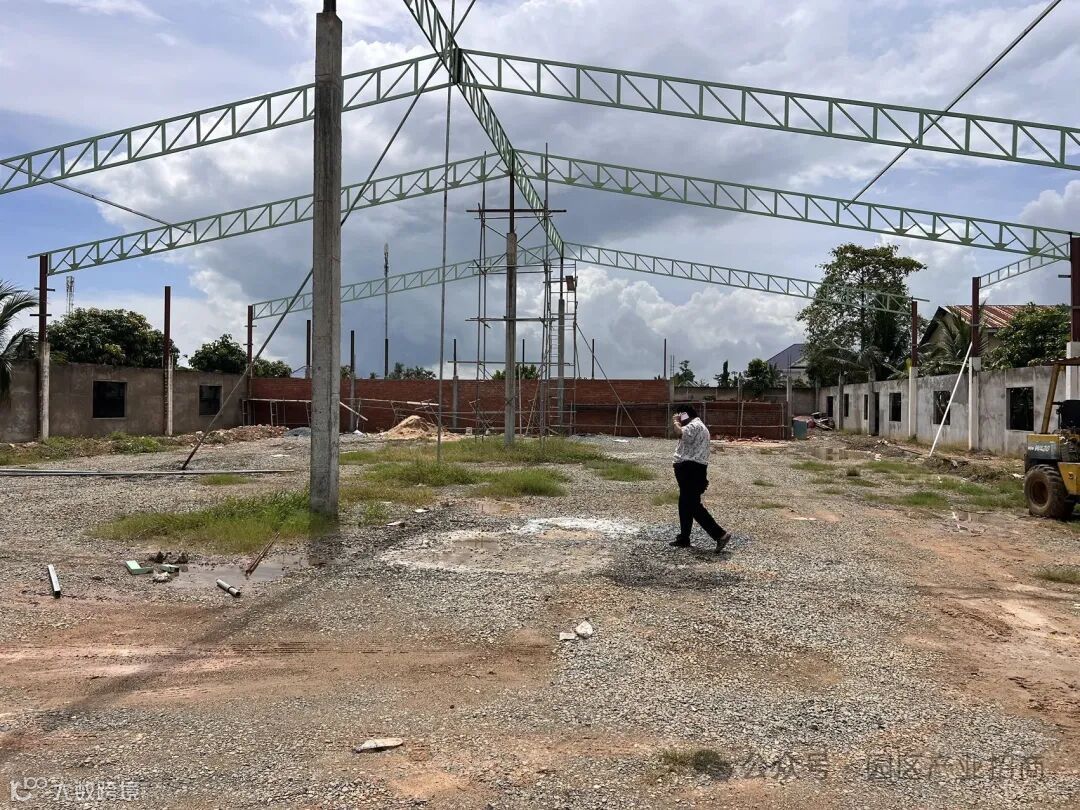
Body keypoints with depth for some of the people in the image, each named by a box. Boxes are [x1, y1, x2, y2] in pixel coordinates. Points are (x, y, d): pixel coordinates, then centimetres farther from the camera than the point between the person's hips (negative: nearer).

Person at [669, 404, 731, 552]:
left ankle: (720, 534, -12)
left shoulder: (695, 425, -13)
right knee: (685, 505, 15)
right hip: (691, 469, 11)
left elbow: (680, 433, -31)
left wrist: (676, 422, -12)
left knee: (693, 505, -11)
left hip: (691, 470, -11)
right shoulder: (696, 426, 23)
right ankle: (684, 538, 21)